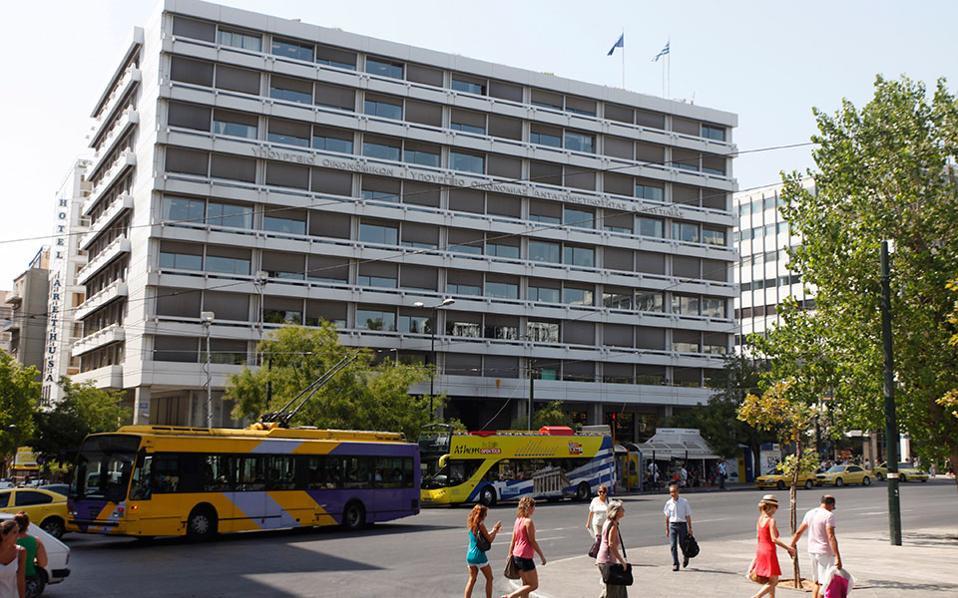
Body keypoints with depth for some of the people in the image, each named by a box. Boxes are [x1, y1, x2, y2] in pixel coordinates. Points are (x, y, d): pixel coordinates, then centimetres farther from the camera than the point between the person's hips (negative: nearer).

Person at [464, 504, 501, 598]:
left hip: (470, 555, 7)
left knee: (472, 579, 14)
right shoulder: (480, 525, -14)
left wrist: (493, 530, 18)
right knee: (489, 578, 10)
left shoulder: (471, 524, 9)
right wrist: (495, 531, 4)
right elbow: (490, 540, -9)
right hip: (479, 556, -7)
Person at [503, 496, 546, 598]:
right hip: (525, 557, -9)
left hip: (516, 556, 9)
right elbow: (532, 541, -14)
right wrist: (542, 556, -6)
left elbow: (513, 540, 12)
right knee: (534, 585, 0)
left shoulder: (518, 520, 9)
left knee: (526, 584, 16)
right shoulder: (528, 522, -15)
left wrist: (510, 555, 16)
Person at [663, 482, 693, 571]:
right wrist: (667, 529, 9)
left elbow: (688, 516, 0)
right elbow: (667, 517, 9)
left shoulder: (684, 502, -4)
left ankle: (685, 557, 36)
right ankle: (675, 564, 1)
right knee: (673, 545, -5)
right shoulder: (668, 503, 2)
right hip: (672, 525, 2)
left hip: (682, 524, -2)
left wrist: (690, 529, -1)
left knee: (683, 544, 5)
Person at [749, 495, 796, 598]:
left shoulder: (760, 519, 7)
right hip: (769, 551, -8)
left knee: (772, 581, 19)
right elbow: (774, 539, -22)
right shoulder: (771, 520, -16)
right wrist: (789, 548, -16)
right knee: (773, 581, -2)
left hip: (760, 550, 8)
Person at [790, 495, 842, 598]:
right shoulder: (829, 515, -14)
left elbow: (799, 532, 13)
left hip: (812, 551, 7)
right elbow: (831, 537, -24)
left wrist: (792, 546, 25)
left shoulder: (810, 513, 7)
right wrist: (837, 557, -27)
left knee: (817, 582, 17)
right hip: (825, 553, -7)